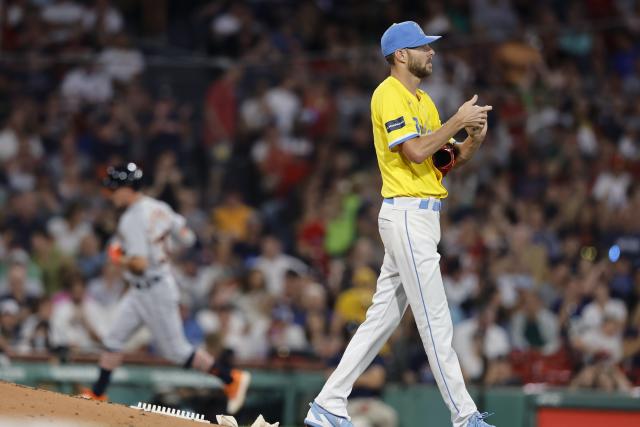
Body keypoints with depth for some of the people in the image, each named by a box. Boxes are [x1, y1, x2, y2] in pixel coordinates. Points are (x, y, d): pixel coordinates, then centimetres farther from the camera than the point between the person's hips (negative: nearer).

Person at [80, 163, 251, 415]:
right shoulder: (158, 208, 3)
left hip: (154, 292, -10)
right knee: (114, 339, 10)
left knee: (176, 350, 0)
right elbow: (187, 238, 9)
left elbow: (140, 264, -30)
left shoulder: (132, 220, -24)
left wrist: (118, 258, -11)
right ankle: (97, 394, 15)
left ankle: (231, 377, 8)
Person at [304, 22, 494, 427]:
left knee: (382, 317, 9)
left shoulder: (424, 101, 20)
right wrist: (458, 120, -13)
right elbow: (416, 151, -21)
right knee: (435, 320, -8)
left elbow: (451, 159, 18)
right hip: (407, 215, -10)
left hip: (422, 218, 10)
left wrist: (474, 138, -1)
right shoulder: (389, 95, -9)